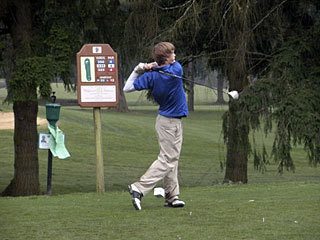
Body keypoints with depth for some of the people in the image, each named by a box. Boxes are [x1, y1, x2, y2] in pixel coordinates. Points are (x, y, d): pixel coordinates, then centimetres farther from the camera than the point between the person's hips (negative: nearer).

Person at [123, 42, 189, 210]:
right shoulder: (176, 70, -17)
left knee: (172, 158, 14)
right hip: (170, 122, -6)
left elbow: (127, 88, -8)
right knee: (166, 160, -7)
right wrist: (153, 66, -5)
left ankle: (171, 196, 16)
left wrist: (138, 70, -3)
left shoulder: (151, 76, -7)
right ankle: (139, 188, -17)